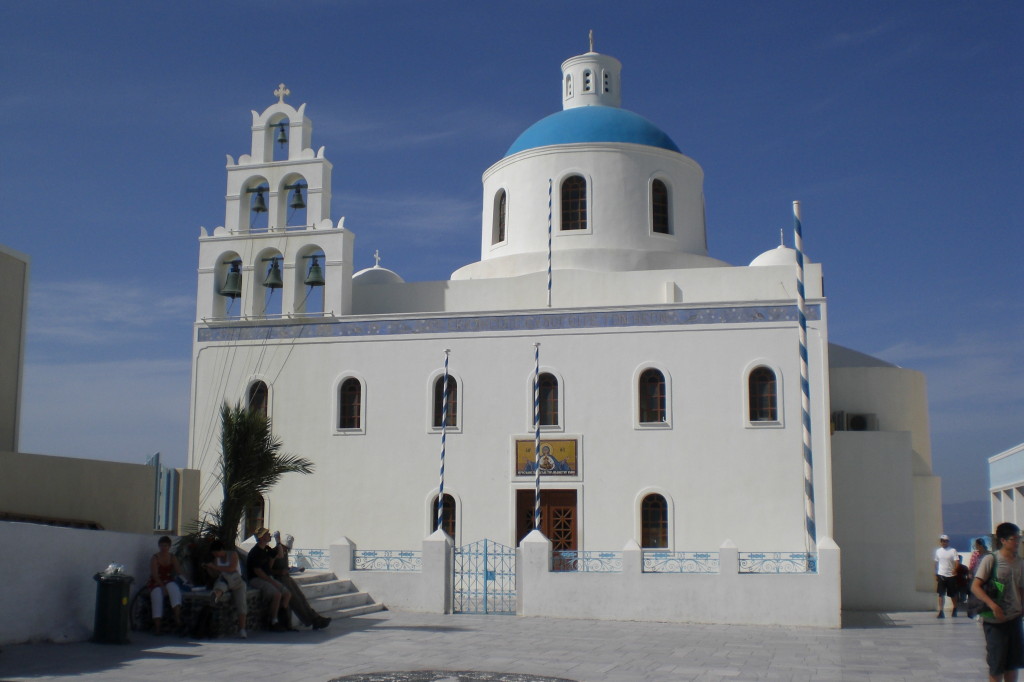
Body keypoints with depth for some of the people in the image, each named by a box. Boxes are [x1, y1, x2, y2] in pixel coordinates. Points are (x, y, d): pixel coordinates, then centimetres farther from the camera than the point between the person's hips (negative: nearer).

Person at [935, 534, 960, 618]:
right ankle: (941, 612, -4)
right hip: (941, 575, 3)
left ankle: (955, 610, 30)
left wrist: (955, 570, -34)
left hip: (951, 576, -3)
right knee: (941, 594, -3)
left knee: (953, 594, 10)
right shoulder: (938, 551, 8)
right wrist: (936, 574, 14)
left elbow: (957, 562, -15)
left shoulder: (953, 551, -6)